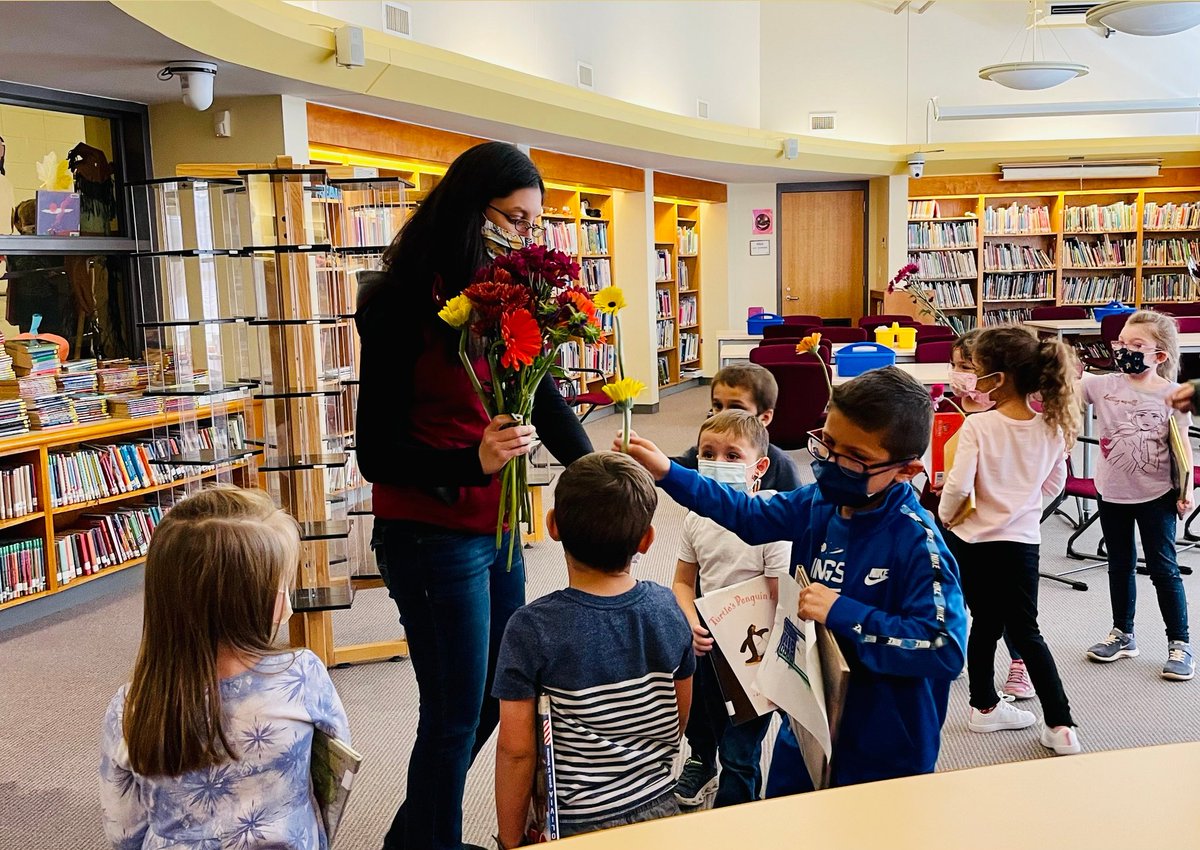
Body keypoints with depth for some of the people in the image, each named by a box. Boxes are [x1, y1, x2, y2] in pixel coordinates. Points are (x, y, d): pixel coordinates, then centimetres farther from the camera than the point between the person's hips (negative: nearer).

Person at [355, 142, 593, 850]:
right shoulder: (403, 306, -15)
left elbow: (545, 400, 9)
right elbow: (378, 454, -15)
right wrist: (472, 461, -30)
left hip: (496, 527, 8)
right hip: (434, 538, -8)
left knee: (495, 698, 20)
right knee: (456, 717, 4)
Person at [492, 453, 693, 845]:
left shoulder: (532, 629, -21)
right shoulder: (667, 608, -9)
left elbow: (516, 749, -17)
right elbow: (681, 715, 3)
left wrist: (511, 840, -3)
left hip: (577, 827, -3)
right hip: (660, 809, 4)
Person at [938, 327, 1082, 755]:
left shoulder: (978, 426, -17)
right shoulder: (1052, 427, -3)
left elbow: (958, 486, -20)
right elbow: (1054, 485, 9)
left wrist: (945, 515, -1)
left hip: (973, 542, -2)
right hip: (1022, 543, 3)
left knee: (986, 624, 15)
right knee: (1026, 632, 12)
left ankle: (985, 706, 28)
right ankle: (1060, 724, 9)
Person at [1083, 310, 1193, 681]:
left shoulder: (1172, 394, -8)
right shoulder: (1104, 386, -4)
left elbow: (1181, 444, -4)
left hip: (1156, 495, -3)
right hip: (1112, 493, 3)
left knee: (1164, 569, 5)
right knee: (1120, 566, 16)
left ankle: (1179, 643, 17)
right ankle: (1122, 635, 30)